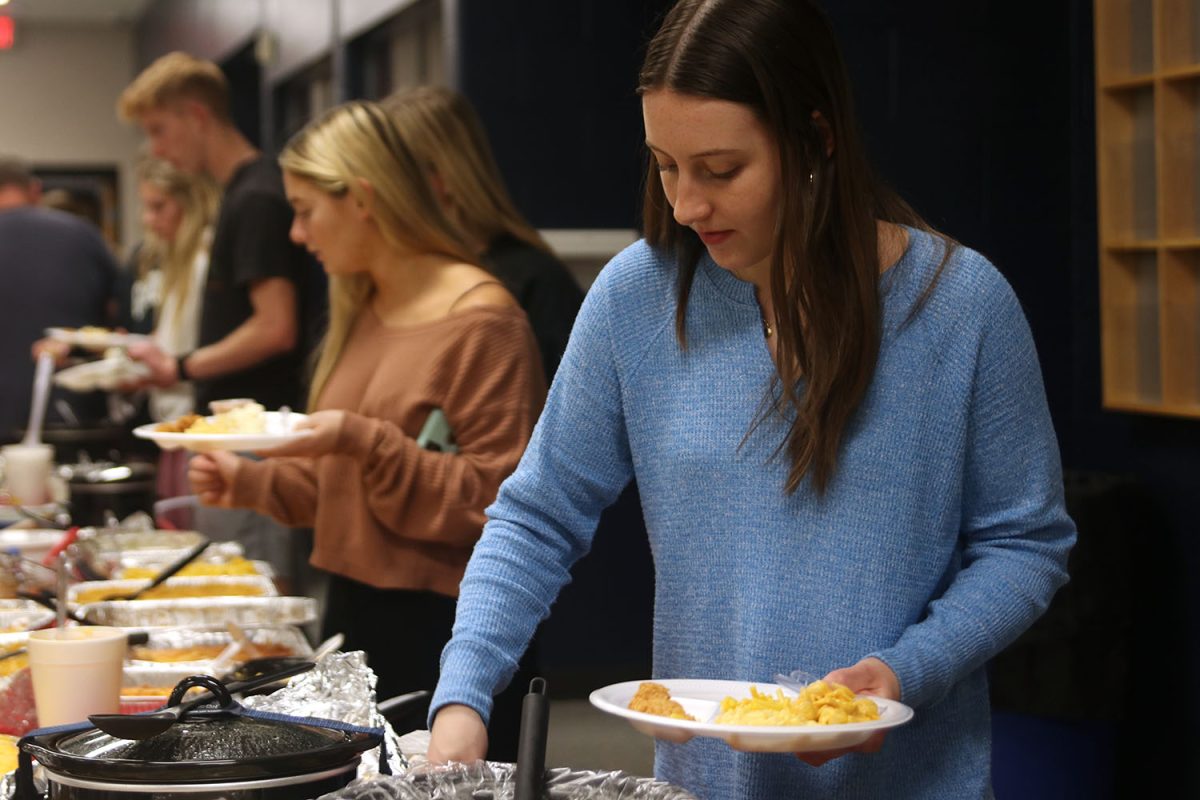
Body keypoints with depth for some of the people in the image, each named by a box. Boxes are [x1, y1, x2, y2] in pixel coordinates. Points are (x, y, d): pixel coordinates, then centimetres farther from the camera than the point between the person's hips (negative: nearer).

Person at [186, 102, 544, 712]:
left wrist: (366, 442, -25)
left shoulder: (481, 322, -13)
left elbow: (496, 497, -17)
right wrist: (250, 483, 6)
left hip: (439, 621, -8)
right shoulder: (361, 312, 14)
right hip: (352, 609, 8)